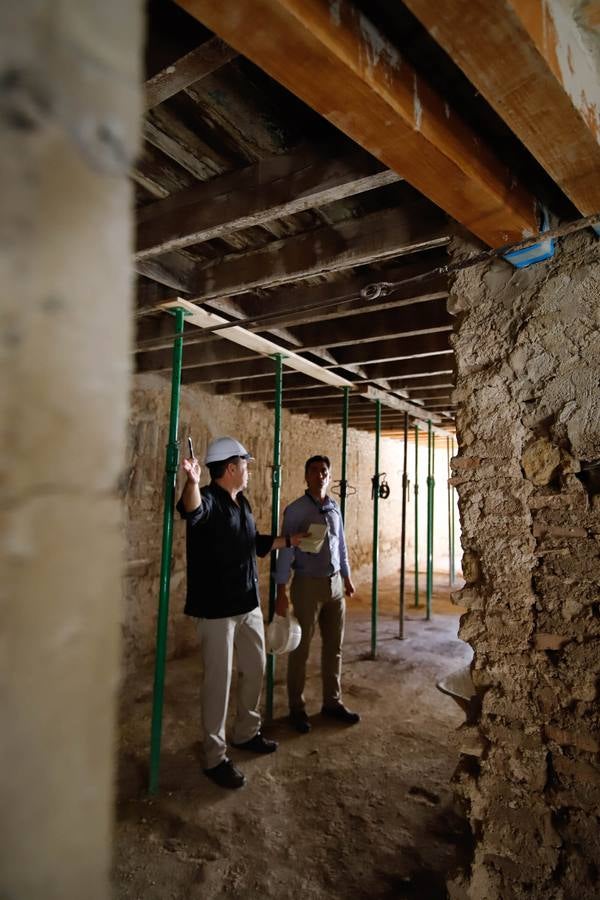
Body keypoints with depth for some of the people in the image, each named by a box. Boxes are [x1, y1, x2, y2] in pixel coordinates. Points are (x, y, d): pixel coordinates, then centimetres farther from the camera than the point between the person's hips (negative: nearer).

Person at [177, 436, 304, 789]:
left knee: (255, 668, 19)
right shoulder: (209, 499, -17)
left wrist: (289, 541, 27)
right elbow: (191, 510, -44)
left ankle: (247, 733, 39)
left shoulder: (242, 503, 10)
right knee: (219, 680, 1)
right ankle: (215, 757, 17)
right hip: (217, 608, -9)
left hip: (249, 603, 9)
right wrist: (192, 482, -64)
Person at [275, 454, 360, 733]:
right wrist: (281, 592, -15)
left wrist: (347, 577, 17)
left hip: (335, 584, 5)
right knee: (301, 649, 5)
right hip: (308, 585, -5)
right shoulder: (295, 510, -11)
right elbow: (286, 551, -12)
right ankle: (296, 708, 19)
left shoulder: (334, 508, 6)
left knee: (334, 647, 13)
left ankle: (332, 702, 27)